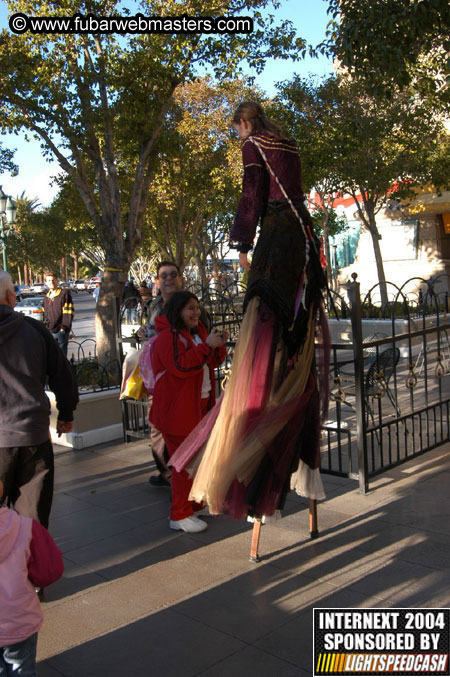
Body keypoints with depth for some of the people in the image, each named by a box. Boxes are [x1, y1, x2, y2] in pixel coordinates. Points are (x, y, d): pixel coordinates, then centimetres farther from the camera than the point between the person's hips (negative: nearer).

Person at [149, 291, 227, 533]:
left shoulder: (196, 332, 13)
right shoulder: (167, 337, -17)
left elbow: (211, 363, 14)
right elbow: (180, 366, -29)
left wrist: (219, 346, -6)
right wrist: (207, 345, -29)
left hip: (199, 404, 10)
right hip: (177, 408, -10)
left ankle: (193, 503, 37)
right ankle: (180, 516, 5)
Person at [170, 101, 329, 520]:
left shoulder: (253, 145, 1)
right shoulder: (287, 145, 23)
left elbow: (252, 195, -7)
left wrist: (243, 244, -6)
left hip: (276, 234, -8)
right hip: (302, 231, 8)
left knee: (264, 337, -13)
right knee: (297, 334, 8)